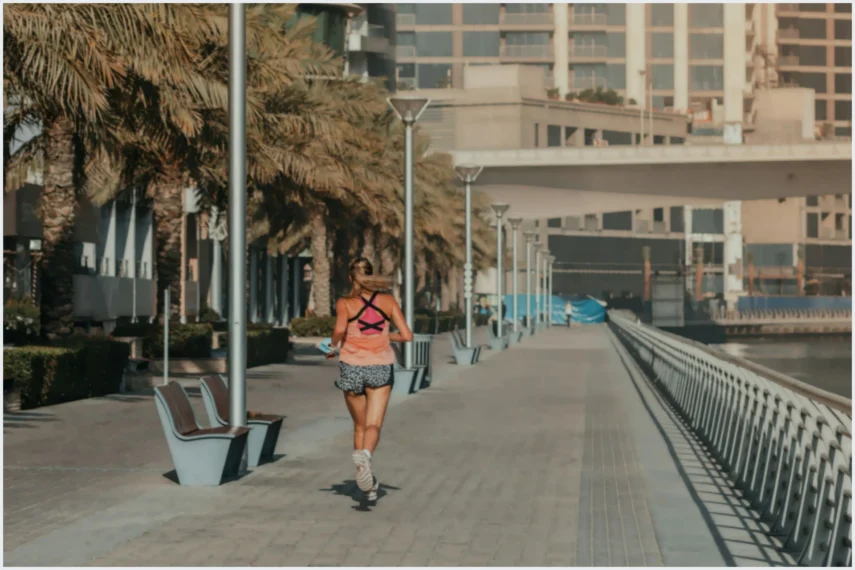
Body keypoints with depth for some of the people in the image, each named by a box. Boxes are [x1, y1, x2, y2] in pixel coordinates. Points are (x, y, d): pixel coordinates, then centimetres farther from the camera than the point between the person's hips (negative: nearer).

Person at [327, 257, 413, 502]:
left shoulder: (345, 303, -4)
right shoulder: (388, 301, 2)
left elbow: (339, 331, -22)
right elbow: (406, 335, -1)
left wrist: (334, 347, -1)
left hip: (352, 368, 0)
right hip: (381, 368, 0)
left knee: (359, 426, 16)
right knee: (373, 425, -5)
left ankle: (368, 484, 16)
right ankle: (365, 455, -37)